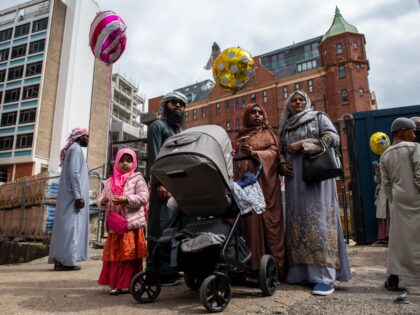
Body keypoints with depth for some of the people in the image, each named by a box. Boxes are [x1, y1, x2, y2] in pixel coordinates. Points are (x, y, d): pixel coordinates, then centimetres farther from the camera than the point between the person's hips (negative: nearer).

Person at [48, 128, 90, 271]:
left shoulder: (72, 149, 22)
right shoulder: (76, 148, -7)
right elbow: (73, 173, -18)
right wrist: (79, 196, -21)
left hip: (69, 196, 10)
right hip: (73, 196, -10)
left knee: (66, 226, 8)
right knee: (71, 226, -8)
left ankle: (61, 260, 11)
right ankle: (66, 260, -6)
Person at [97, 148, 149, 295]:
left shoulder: (137, 178, 1)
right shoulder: (109, 182, 14)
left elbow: (143, 197, -10)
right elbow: (100, 201, 15)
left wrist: (126, 199, -20)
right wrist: (103, 201, -8)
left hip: (132, 224, -4)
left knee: (130, 256, 0)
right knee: (114, 255, 8)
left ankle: (128, 283, 12)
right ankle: (115, 284, 19)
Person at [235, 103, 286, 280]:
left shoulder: (268, 133, 16)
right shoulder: (241, 135, 22)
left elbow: (274, 152, -1)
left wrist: (254, 153, -16)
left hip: (265, 181, -2)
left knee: (269, 221, -8)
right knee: (251, 221, -5)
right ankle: (254, 267, -3)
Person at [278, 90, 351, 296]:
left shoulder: (318, 117, 9)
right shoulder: (285, 126, 20)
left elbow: (333, 138, -5)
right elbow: (281, 151, 22)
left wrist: (303, 144, -11)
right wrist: (282, 163, 0)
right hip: (294, 179, 5)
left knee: (318, 220, -11)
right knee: (297, 221, 1)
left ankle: (325, 276, -10)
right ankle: (302, 271, 7)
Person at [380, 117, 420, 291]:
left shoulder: (385, 155, 10)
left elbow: (386, 184, 8)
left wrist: (393, 201, 14)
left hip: (398, 200, 4)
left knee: (398, 238, 8)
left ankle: (393, 278, 10)